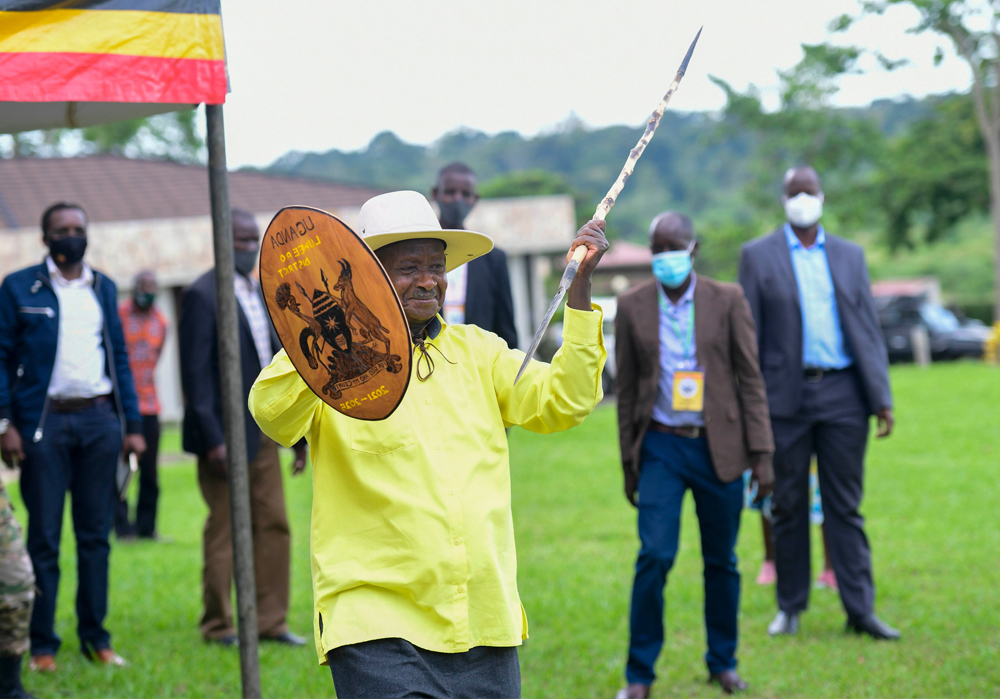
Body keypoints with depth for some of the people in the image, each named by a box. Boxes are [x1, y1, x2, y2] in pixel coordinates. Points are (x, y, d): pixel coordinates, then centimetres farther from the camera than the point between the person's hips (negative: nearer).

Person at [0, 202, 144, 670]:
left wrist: (132, 424, 8)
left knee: (95, 534, 6)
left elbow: (120, 358, 14)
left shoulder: (104, 289, 13)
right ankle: (42, 644, 5)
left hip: (99, 420, 3)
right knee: (44, 538, -1)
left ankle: (95, 637, 13)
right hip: (44, 421, -3)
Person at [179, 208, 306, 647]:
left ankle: (270, 621, 13)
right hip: (226, 433, -7)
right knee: (224, 530, 0)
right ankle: (218, 627, 10)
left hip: (264, 430, 7)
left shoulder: (261, 294, 14)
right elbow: (196, 373, -15)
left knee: (274, 525, 6)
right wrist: (212, 440, -20)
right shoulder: (203, 295, -10)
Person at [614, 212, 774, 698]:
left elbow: (750, 379, 2)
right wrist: (628, 464, 8)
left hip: (718, 448, 0)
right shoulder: (632, 306, 4)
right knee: (654, 557, -10)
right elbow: (627, 388, 8)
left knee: (722, 562, 7)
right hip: (661, 445, 0)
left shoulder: (727, 301, 1)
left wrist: (761, 454, -3)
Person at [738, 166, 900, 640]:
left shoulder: (849, 256, 12)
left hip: (842, 393, 1)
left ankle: (860, 610, 4)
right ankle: (790, 606, 16)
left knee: (845, 507, 2)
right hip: (785, 398, -1)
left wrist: (882, 399, 3)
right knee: (789, 507, 5)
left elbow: (868, 330, 11)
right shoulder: (758, 256, 5)